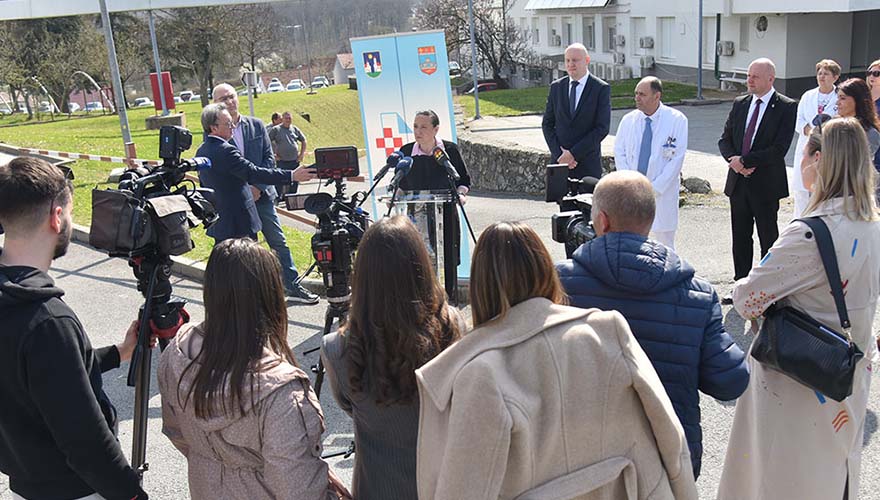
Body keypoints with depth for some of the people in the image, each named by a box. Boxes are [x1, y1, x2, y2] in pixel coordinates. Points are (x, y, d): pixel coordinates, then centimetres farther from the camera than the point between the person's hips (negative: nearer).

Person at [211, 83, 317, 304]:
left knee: (278, 241, 6)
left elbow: (269, 158, 3)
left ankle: (292, 286, 15)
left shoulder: (256, 125, 3)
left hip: (261, 194, 2)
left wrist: (258, 187, -9)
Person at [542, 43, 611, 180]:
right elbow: (547, 124, 9)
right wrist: (559, 153, -5)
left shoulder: (601, 89, -3)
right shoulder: (556, 87, 9)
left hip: (588, 164, -3)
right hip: (559, 162, 3)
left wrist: (573, 153, -13)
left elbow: (602, 128, -9)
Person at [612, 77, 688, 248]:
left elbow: (677, 159, -6)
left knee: (664, 247, 2)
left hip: (662, 194, -2)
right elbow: (619, 154, 8)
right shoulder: (628, 120, 7)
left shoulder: (677, 120, -3)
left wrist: (655, 188, -12)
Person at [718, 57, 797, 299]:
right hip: (738, 181, 5)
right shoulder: (740, 104, 9)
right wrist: (734, 160, -11)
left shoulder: (786, 107, -8)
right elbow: (725, 140, 8)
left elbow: (779, 148, -16)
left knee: (768, 238, 6)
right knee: (740, 238, 12)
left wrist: (744, 160, -17)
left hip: (766, 185, -5)